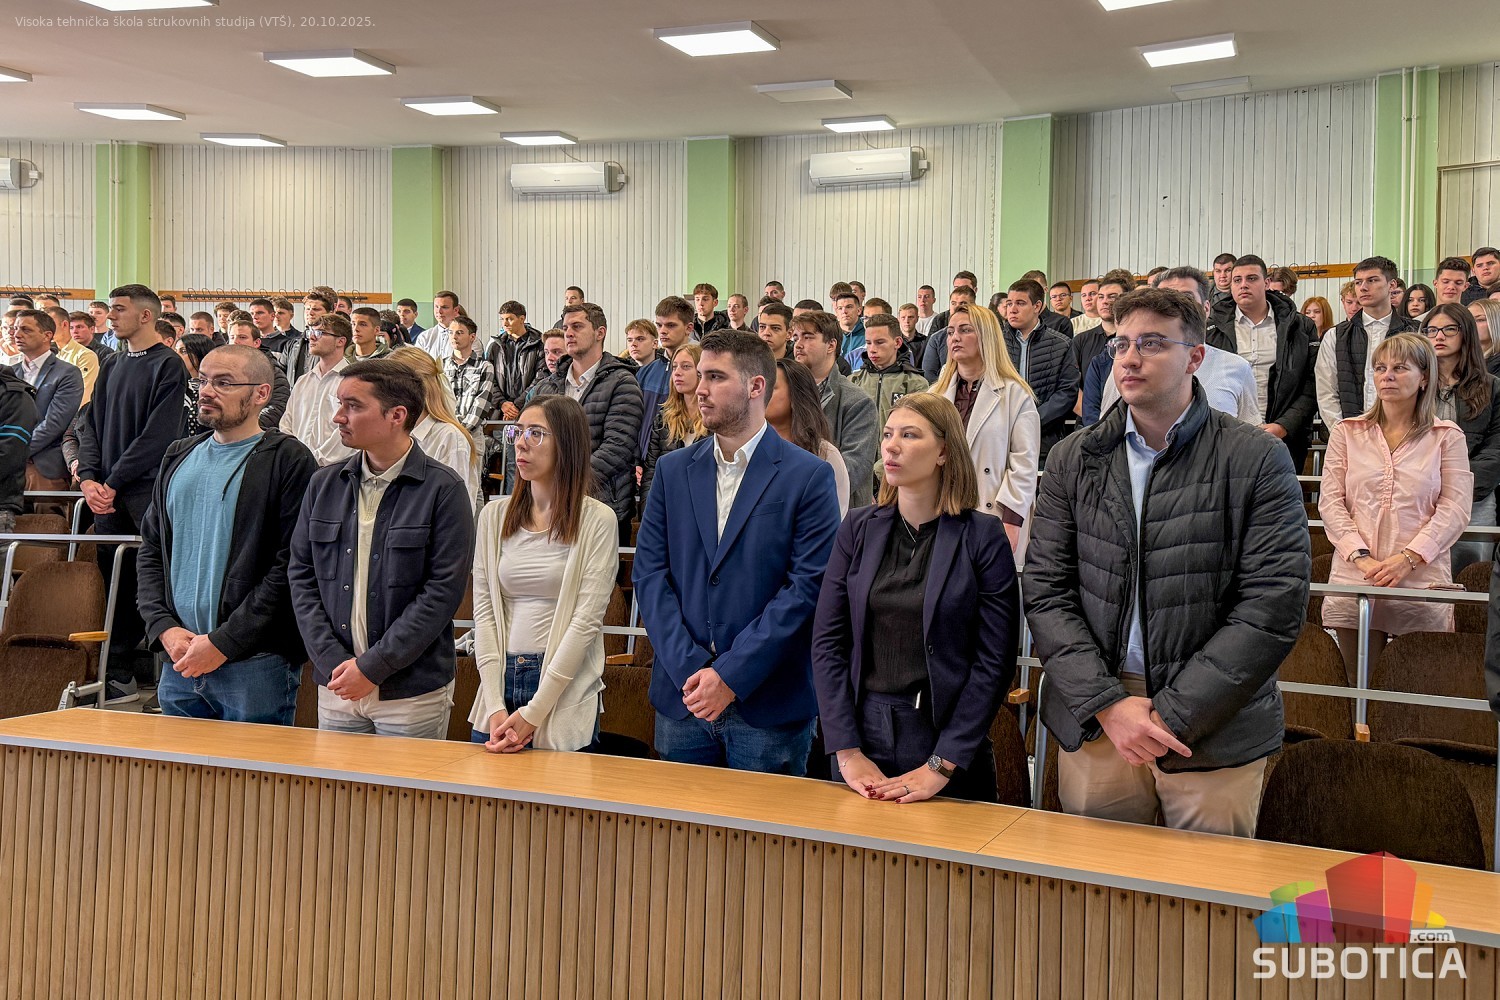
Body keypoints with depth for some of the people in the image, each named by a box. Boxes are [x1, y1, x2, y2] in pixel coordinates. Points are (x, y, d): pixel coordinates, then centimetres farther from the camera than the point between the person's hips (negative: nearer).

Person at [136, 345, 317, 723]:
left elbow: (291, 568, -12)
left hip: (257, 667, -5)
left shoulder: (288, 461, -5)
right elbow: (151, 552, 16)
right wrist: (165, 628, 0)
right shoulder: (179, 457, 15)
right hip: (180, 663, 6)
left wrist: (223, 642, -14)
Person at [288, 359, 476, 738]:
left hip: (413, 693, -4)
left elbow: (444, 591, -12)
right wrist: (332, 661, -7)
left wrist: (372, 666, -15)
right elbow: (301, 576, 7)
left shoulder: (443, 490, -8)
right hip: (335, 690, 4)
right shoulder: (324, 485, 8)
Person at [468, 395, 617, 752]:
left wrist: (533, 713, -14)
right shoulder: (494, 516, 7)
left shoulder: (596, 520, -5)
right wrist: (495, 706, -8)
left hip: (565, 691, -3)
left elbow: (586, 621, -10)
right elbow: (484, 611, 3)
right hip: (501, 681, 4)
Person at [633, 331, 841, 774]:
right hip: (682, 699, 4)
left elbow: (807, 587, -10)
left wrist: (731, 675, -14)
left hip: (768, 705, -3)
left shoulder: (809, 476, -4)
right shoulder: (672, 470, 9)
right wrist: (689, 669, -10)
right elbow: (649, 573, 3)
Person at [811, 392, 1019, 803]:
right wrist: (847, 752, -9)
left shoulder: (983, 538, -6)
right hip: (863, 730, 3)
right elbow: (827, 642, 0)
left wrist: (942, 766, -14)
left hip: (943, 735, -3)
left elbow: (995, 663, -9)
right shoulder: (858, 529, 3)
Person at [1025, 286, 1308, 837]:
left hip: (1215, 730, -2)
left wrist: (1170, 715, -14)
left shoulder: (1258, 459, -5)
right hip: (1093, 721, 3)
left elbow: (1274, 609, -11)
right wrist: (1108, 704, -11)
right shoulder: (1073, 459, 5)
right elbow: (1045, 592, 2)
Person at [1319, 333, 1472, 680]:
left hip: (1421, 578, -1)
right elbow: (1330, 501, 4)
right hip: (1354, 579, 1)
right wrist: (1360, 557, -10)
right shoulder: (1347, 432, 11)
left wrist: (1408, 558, -13)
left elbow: (1455, 508, -1)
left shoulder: (1447, 436, 6)